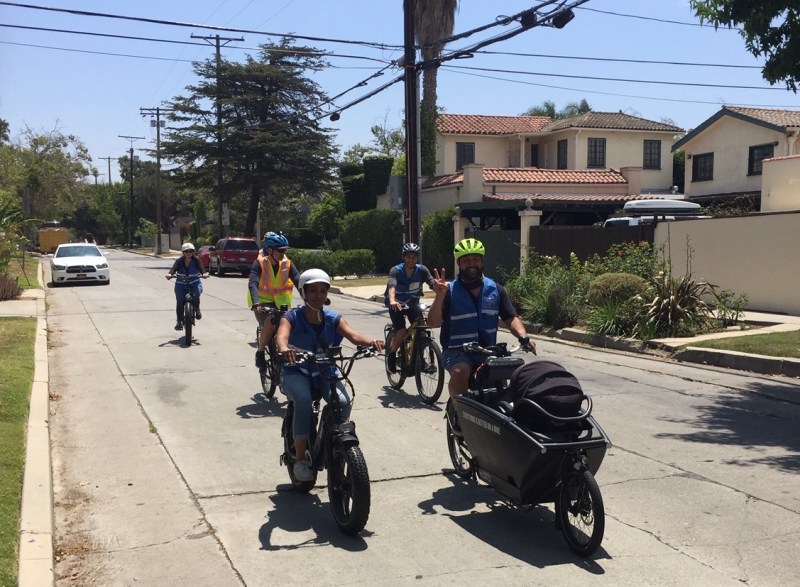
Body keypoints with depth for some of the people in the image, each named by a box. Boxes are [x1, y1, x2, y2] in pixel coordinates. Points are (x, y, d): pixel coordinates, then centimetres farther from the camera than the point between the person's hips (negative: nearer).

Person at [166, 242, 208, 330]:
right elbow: (174, 268, -12)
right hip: (181, 284, 1)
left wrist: (204, 274, -36)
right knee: (180, 301, -13)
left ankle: (197, 310, 1)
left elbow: (201, 268, -13)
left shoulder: (196, 260, 1)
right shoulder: (179, 261, 2)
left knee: (195, 296, -30)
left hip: (195, 283, -1)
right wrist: (170, 274, -34)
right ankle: (179, 321, -1)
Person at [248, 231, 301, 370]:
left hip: (279, 301, 4)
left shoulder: (287, 263, -8)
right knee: (270, 325, -26)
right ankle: (260, 354, -4)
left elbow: (299, 281, -18)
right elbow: (253, 284, -30)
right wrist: (256, 304, -47)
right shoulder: (260, 263, -17)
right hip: (262, 301, -4)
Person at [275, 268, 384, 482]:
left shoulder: (333, 319, 1)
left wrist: (371, 341, -39)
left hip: (324, 371, 3)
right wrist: (284, 349, -54)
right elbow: (281, 335, -29)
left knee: (343, 402, -25)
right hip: (296, 371, -3)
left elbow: (353, 335, -16)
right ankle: (300, 458, -18)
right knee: (304, 401, -33)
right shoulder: (292, 317, -8)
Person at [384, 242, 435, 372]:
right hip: (397, 305, -3)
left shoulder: (421, 270, -16)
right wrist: (392, 301, -61)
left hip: (413, 303, 3)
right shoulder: (396, 270, -24)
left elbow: (433, 284, -29)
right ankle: (391, 354, 8)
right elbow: (391, 286, -41)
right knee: (401, 332, -21)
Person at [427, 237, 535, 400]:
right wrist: (439, 296, -28)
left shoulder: (496, 290, 7)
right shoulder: (450, 291, -4)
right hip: (457, 351, -3)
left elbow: (511, 318, 5)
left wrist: (523, 337, -15)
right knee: (460, 371, -34)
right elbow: (433, 322, -13)